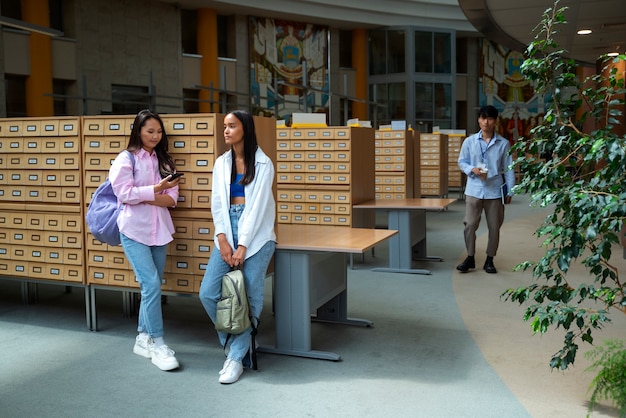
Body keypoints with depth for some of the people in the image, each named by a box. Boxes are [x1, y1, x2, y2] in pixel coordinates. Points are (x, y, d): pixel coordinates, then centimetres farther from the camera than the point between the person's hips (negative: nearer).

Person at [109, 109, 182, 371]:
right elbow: (124, 194, -13)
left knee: (151, 286, 8)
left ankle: (143, 339, 21)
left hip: (159, 229, 5)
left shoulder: (164, 161, 14)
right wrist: (155, 190, -15)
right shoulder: (125, 159, -1)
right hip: (134, 230, -5)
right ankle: (157, 344, -4)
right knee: (151, 284, -12)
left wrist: (143, 198, -10)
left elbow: (172, 198, 3)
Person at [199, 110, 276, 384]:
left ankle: (237, 356, 7)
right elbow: (217, 203, 5)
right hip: (227, 232, 4)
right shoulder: (221, 163, 10)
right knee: (208, 293, -4)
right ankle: (232, 340, 18)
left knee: (249, 297, -5)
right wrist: (222, 239, -9)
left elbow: (257, 205, -10)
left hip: (255, 235, -4)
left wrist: (243, 246, -15)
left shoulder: (263, 163, -3)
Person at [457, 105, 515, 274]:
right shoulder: (469, 141, 2)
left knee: (494, 227, 6)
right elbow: (462, 162, 8)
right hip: (474, 190, 0)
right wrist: (472, 169, -12)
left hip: (495, 191, 0)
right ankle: (470, 257, 14)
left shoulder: (503, 144, 1)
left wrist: (510, 191, 1)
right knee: (470, 225, -2)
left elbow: (508, 169, 4)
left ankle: (489, 260, 20)